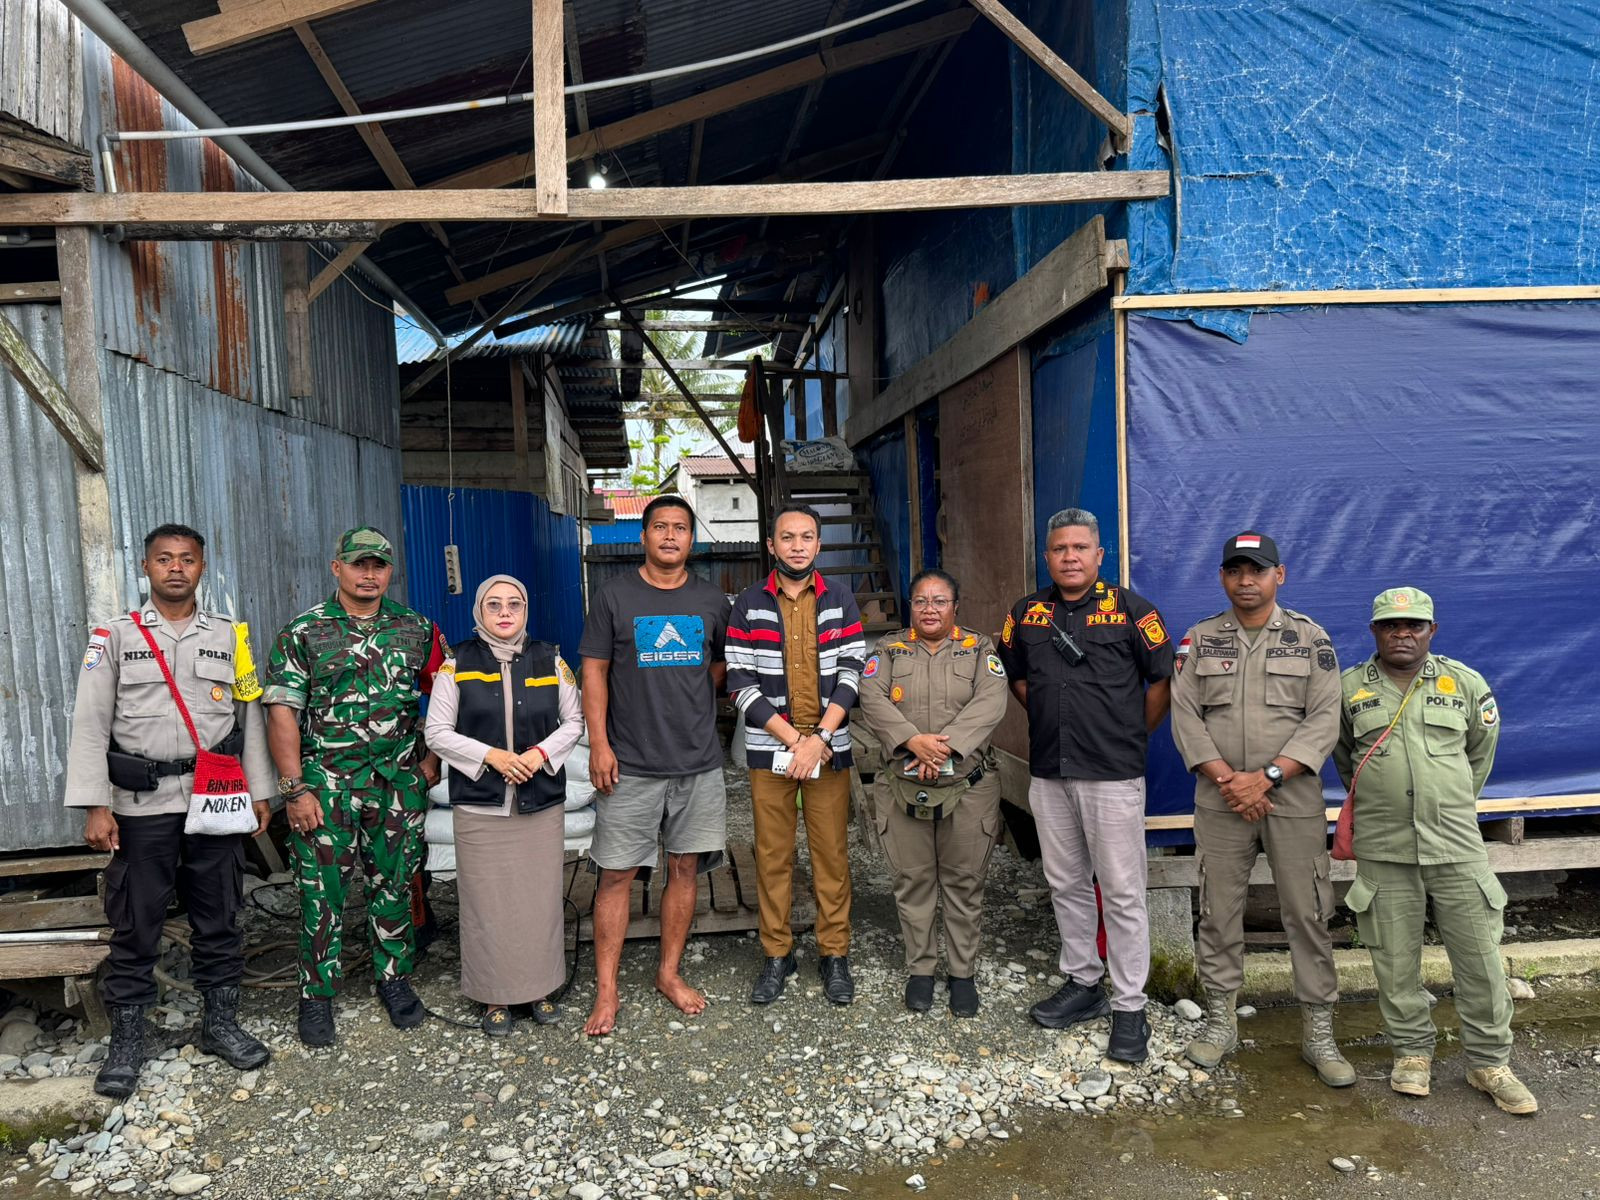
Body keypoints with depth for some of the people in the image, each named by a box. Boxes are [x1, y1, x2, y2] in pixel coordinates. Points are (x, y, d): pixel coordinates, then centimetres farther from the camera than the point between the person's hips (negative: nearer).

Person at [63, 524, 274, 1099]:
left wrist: (259, 791, 7)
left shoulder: (230, 635, 7)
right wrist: (95, 806, -9)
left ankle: (220, 1023, 24)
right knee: (134, 926, 6)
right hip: (141, 804, -1)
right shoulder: (114, 635, 1)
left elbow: (250, 716, 9)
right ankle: (126, 1042, 20)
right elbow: (90, 724, -2)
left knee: (219, 920, 10)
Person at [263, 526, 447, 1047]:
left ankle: (393, 977, 28)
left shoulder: (416, 629, 5)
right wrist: (294, 789, -12)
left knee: (394, 884, 11)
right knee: (322, 891, 3)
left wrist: (432, 758, 4)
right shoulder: (303, 632, -3)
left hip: (399, 783, 2)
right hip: (325, 783, -2)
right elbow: (282, 711, -6)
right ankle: (317, 993, 19)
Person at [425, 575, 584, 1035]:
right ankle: (494, 996, 19)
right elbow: (438, 733, -1)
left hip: (541, 803, 2)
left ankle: (540, 987, 25)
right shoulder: (458, 664, 0)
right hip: (480, 807, -1)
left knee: (541, 898, 8)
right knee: (488, 902, 4)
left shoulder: (549, 660, 5)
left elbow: (574, 721, 8)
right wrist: (491, 756, -14)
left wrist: (542, 753, -10)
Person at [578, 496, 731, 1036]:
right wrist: (599, 743, -8)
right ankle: (606, 990, 11)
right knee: (616, 874, 0)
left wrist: (692, 702, 2)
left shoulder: (712, 601, 7)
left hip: (698, 762, 3)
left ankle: (670, 972, 26)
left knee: (685, 868, 10)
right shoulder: (615, 596, 0)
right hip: (631, 764, -3)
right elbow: (594, 671, -1)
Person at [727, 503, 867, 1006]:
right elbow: (741, 683, -5)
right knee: (772, 855, 7)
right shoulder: (749, 603, 2)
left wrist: (820, 738, -14)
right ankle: (776, 954, 20)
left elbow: (850, 676, -2)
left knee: (832, 853, 6)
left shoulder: (841, 602, 5)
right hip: (770, 749, 0)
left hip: (830, 748, 1)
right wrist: (793, 738, -12)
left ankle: (835, 954, 19)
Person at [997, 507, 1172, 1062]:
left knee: (1122, 891, 1)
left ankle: (1129, 1006, 12)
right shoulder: (1026, 613, 7)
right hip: (1048, 772, 5)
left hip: (1112, 774, -5)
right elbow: (1015, 675, 21)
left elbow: (1163, 679, 0)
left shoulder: (1130, 609, -5)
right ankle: (1082, 983, 30)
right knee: (1066, 884, 15)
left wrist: (1131, 738, 4)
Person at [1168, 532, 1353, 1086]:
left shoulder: (1310, 638, 2)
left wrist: (1267, 777, -15)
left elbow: (1324, 719, -5)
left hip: (1294, 801, -1)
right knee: (1218, 911, 7)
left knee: (1308, 913, 3)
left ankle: (1318, 1031, 17)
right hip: (1220, 803, 1)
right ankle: (1220, 1019, 22)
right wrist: (1225, 780, -11)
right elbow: (1185, 715, 1)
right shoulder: (1200, 640, 6)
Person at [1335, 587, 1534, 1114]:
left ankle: (1489, 1061, 20)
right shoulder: (1349, 689, 2)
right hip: (1383, 850, 0)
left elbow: (1481, 751, 17)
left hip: (1456, 845, 0)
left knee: (1480, 955, 4)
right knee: (1396, 960, 7)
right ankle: (1412, 1052, 23)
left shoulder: (1466, 684, 4)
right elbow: (1343, 756, 17)